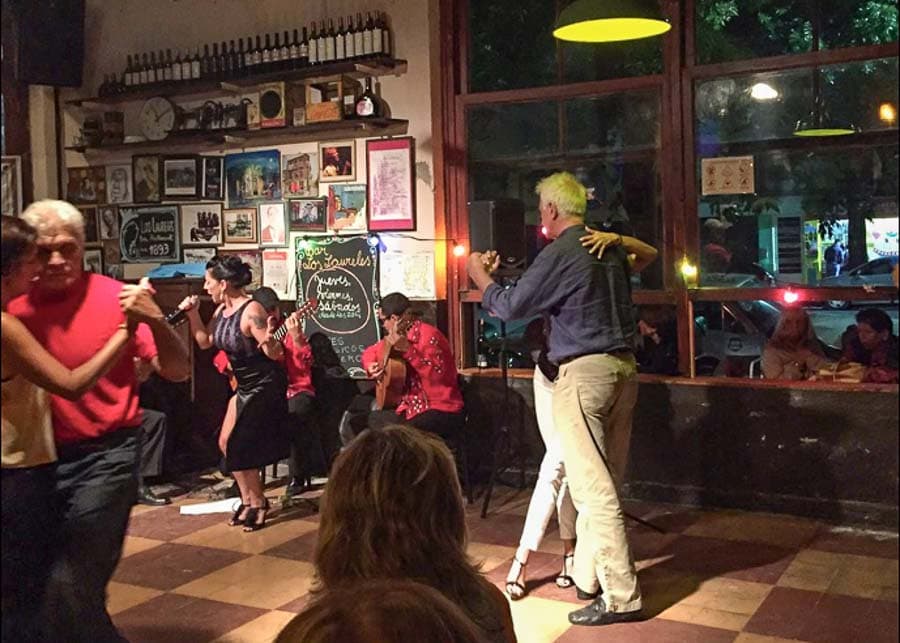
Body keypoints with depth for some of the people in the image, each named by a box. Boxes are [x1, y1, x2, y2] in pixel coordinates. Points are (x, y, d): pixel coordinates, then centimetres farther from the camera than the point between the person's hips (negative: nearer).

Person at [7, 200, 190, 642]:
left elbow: (178, 372, -12)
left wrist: (156, 320, -29)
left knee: (69, 587, -11)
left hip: (105, 455, -4)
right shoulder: (16, 308, -1)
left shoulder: (116, 297, -9)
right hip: (43, 457, 5)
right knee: (40, 585, 16)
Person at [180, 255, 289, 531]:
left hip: (265, 387, -9)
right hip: (244, 387, 9)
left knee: (239, 449, -4)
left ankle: (257, 502, 15)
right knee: (226, 443, 12)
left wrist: (269, 341, -48)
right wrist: (193, 314, 2)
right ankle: (249, 500, 25)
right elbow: (205, 342, 14)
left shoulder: (252, 311, -24)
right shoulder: (222, 310, 3)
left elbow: (275, 354, -26)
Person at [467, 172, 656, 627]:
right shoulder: (612, 246, 12)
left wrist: (481, 278, 11)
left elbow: (511, 306, -6)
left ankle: (621, 596, -2)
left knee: (594, 488, -5)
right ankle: (587, 576, 25)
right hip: (623, 366, 9)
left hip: (584, 371, -8)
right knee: (603, 482, 14)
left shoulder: (560, 254, -11)